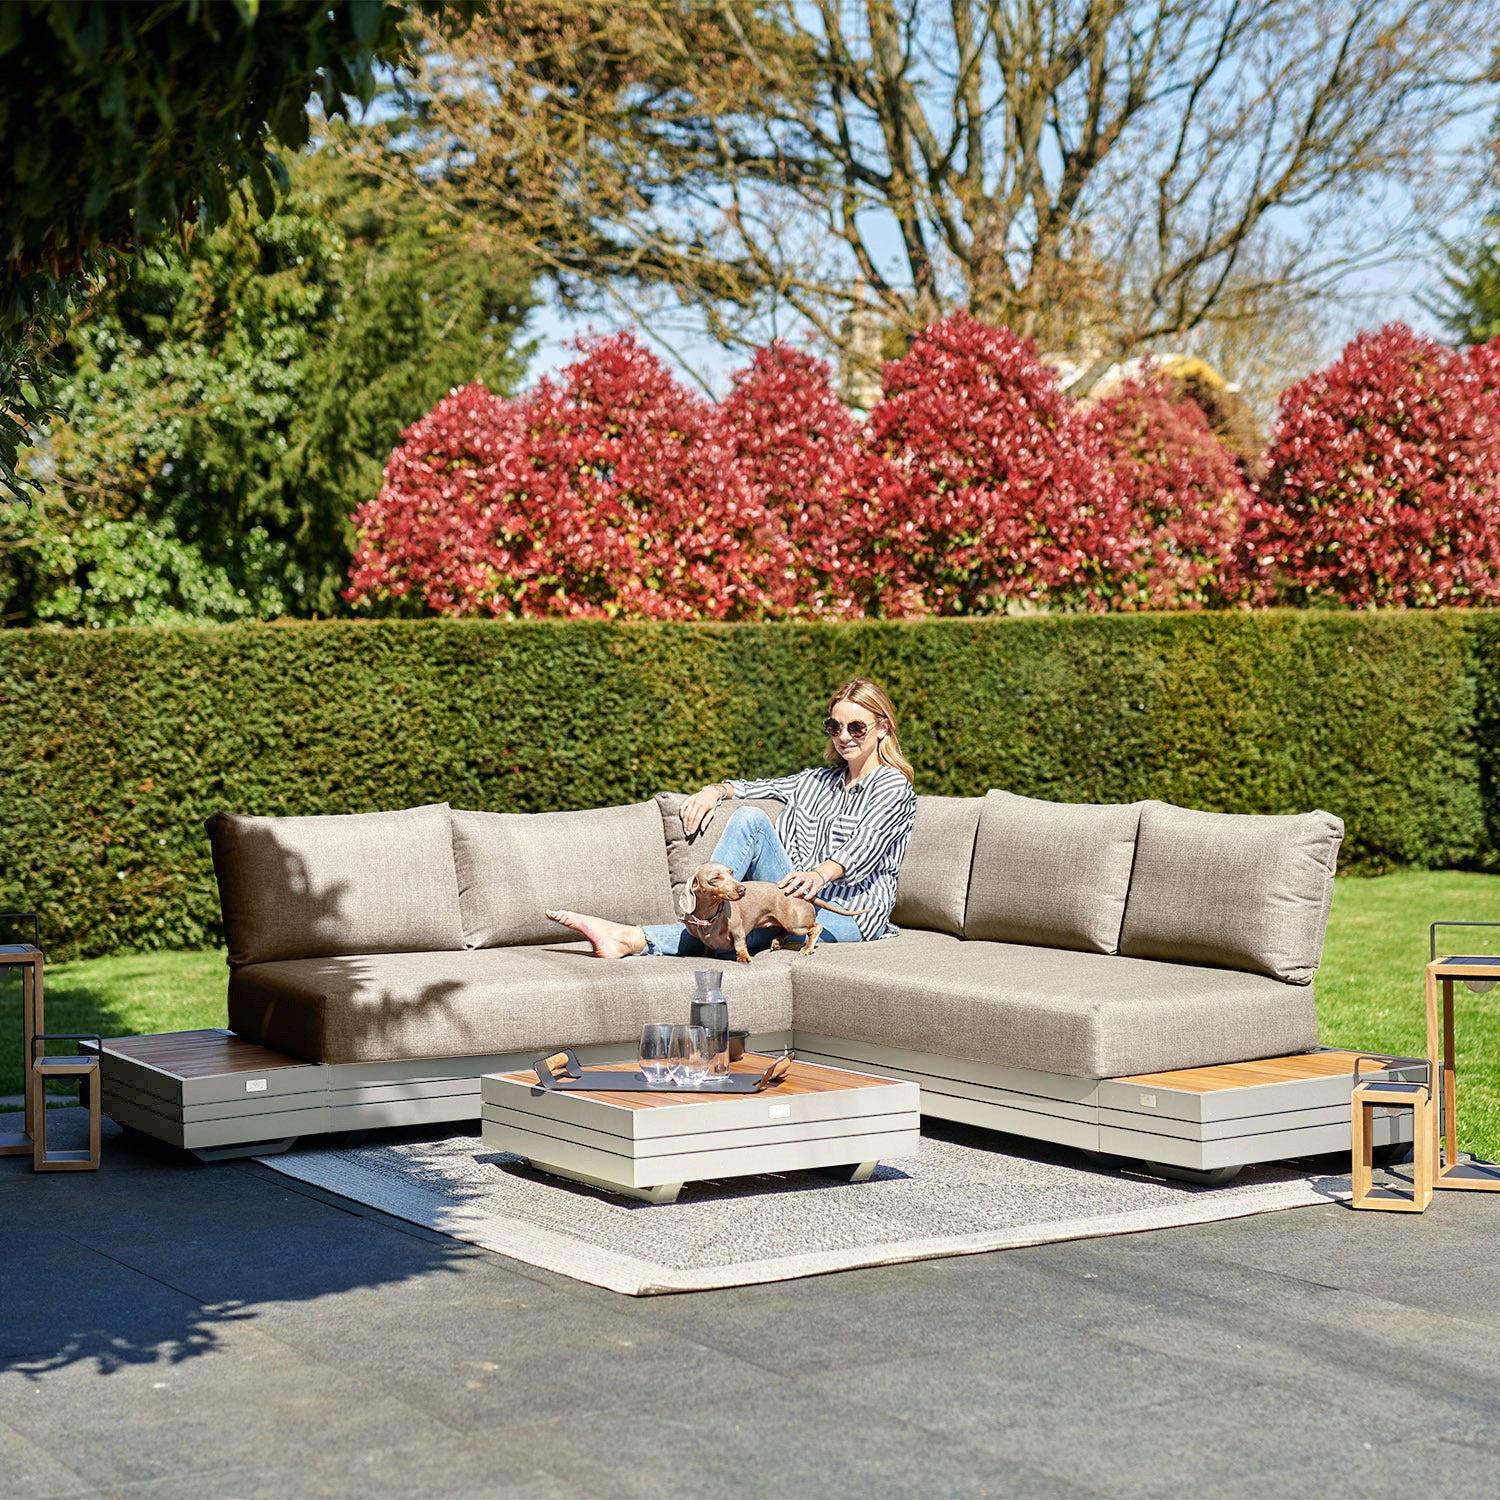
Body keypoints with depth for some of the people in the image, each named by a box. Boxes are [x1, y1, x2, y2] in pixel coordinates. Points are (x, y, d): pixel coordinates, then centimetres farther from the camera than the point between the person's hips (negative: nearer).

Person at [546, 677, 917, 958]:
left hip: (849, 915, -6)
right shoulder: (816, 781, 25)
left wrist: (821, 873, -36)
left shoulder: (893, 788, 3)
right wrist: (715, 790, 3)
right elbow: (750, 787, 28)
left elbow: (862, 850, -15)